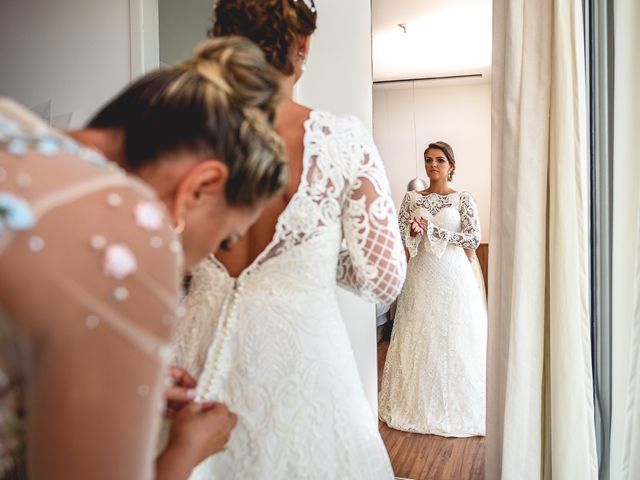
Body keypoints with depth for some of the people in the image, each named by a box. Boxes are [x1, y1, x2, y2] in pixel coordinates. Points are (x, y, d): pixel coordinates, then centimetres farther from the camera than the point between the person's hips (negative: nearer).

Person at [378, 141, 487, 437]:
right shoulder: (412, 199, 7)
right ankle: (420, 404, 20)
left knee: (454, 338, 2)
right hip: (421, 276, 2)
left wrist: (430, 229, -13)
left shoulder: (463, 199, 0)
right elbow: (398, 236, 5)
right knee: (420, 338, 5)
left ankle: (455, 406, 18)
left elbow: (474, 239, -9)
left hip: (454, 276, -2)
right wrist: (413, 232, -18)